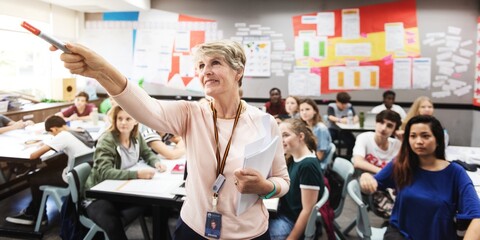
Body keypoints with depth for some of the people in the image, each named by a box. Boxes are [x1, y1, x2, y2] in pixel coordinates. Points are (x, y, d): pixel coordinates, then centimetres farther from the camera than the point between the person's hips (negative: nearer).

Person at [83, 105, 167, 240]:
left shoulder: (136, 137, -1)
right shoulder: (106, 140, -20)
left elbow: (147, 153, 15)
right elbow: (105, 172, -31)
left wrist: (156, 162, -9)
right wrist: (137, 174, -42)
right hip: (99, 196, -6)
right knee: (114, 226, -34)